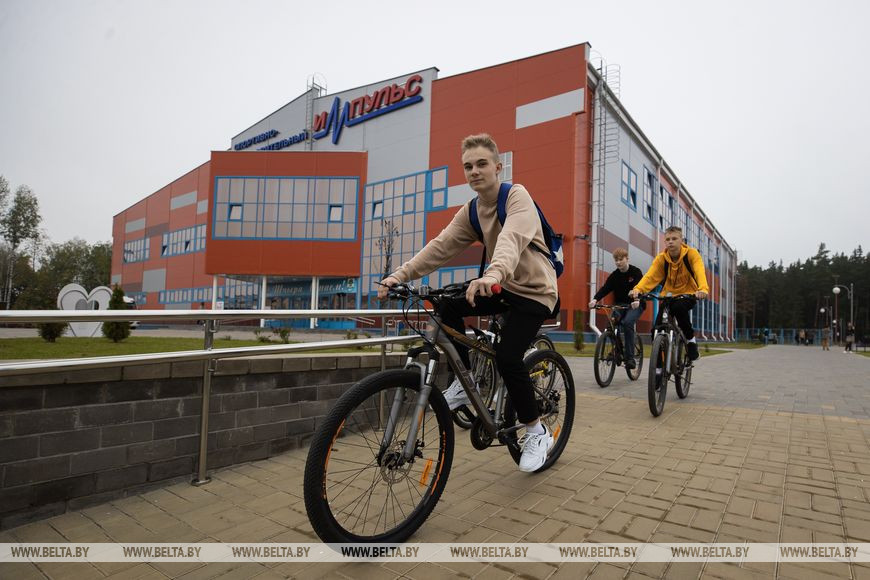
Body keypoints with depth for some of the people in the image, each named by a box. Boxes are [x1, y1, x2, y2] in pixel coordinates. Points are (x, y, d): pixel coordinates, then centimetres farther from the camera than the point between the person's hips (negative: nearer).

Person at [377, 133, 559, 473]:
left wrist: (493, 274, -58)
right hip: (503, 288, 7)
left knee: (507, 358, -21)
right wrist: (401, 274, -23)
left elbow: (512, 238, -37)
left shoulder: (517, 196, -16)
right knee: (448, 308, -13)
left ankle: (537, 433, 2)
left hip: (534, 291, -6)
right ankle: (465, 383, 5)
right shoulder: (470, 212, 3)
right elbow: (440, 246, -9)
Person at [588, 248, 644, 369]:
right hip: (620, 304, 4)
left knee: (627, 323, -30)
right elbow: (605, 288, -11)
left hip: (635, 305, -3)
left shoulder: (636, 272, -7)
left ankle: (630, 358, -23)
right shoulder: (614, 275, 2)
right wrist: (595, 299, -31)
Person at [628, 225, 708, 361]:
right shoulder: (661, 258, -10)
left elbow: (700, 272, -32)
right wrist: (637, 289, -47)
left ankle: (690, 338, -10)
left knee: (679, 307, -37)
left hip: (688, 295, -2)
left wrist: (703, 289, -53)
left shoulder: (691, 254, -15)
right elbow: (650, 275, -26)